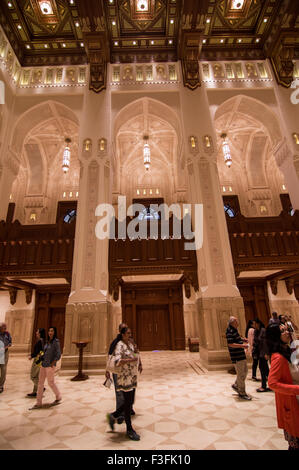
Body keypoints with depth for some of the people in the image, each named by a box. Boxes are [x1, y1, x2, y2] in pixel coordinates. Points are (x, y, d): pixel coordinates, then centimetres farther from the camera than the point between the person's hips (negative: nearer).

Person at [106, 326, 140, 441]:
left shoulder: (130, 344, 6)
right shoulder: (120, 345, -19)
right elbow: (117, 362, -31)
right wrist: (131, 360, -27)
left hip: (132, 378, 8)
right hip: (125, 378, -8)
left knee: (130, 402, 17)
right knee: (127, 404, 7)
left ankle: (112, 416, 37)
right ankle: (130, 430, 25)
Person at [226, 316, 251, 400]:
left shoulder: (234, 330, 11)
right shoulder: (230, 331, -21)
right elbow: (230, 344, -26)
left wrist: (242, 339, 10)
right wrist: (242, 345, -26)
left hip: (241, 355, 10)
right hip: (237, 356, -10)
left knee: (245, 371, 20)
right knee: (241, 374, 1)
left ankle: (236, 385, 33)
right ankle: (242, 393, 16)